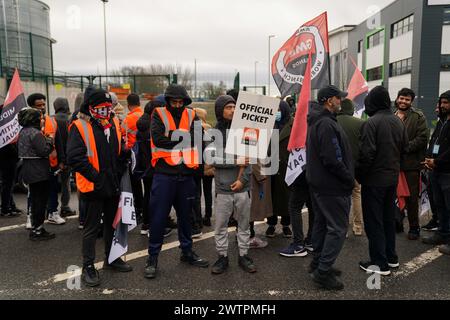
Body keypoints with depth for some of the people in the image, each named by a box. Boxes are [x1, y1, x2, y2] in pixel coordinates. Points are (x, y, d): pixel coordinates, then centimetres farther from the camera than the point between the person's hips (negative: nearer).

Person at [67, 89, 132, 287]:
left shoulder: (114, 124, 8)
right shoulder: (80, 127, -11)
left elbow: (121, 152, 17)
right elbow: (74, 158, -19)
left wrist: (119, 173, 7)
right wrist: (96, 177, -18)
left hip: (113, 185, 6)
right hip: (93, 187, -6)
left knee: (112, 223, 17)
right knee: (92, 227, 3)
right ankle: (88, 267, 15)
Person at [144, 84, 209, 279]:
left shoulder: (191, 116, 8)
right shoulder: (159, 115, -1)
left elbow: (197, 138, -7)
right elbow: (158, 139, -17)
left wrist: (173, 136, -14)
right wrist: (183, 138, -11)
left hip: (186, 174, 4)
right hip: (164, 174, -3)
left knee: (185, 215, 16)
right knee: (159, 216, 2)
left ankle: (187, 252, 32)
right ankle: (153, 257, 16)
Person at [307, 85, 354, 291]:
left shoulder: (316, 122, 13)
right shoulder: (327, 124, -21)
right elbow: (333, 160, -25)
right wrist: (349, 179, -11)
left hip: (317, 183, 11)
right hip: (333, 187, -11)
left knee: (321, 223, 18)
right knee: (338, 228, -3)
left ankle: (318, 264, 30)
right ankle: (323, 272, 2)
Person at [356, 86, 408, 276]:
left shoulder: (372, 122, -18)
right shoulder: (398, 122, 5)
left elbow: (367, 154, -21)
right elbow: (404, 148, 12)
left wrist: (359, 175, -8)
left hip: (374, 180, -7)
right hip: (393, 178, 7)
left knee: (374, 221, 2)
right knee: (389, 218, 19)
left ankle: (380, 263, 7)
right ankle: (391, 257, 29)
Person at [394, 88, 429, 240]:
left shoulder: (418, 117, -1)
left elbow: (422, 139, -9)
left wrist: (404, 148, -17)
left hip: (411, 164, -4)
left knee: (412, 197, 3)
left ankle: (414, 228, 16)